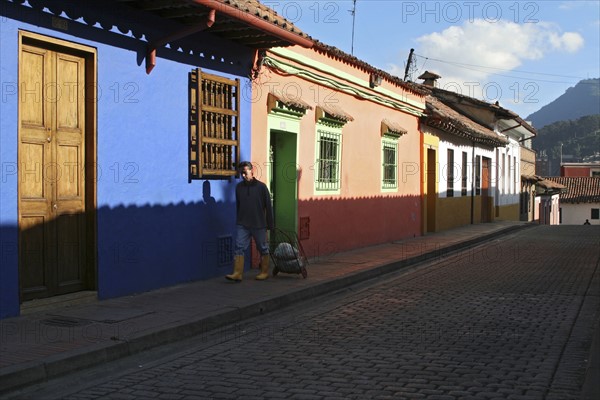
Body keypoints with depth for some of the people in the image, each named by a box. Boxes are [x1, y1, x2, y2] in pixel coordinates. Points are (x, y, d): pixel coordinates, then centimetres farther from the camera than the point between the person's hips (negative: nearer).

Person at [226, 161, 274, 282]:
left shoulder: (261, 187, -5)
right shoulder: (239, 187, 5)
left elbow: (268, 206, -3)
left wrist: (270, 224, -5)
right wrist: (238, 221, 14)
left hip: (259, 225, -3)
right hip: (242, 225, 3)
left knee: (263, 249, 8)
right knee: (239, 248, -7)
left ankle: (264, 272, 20)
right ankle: (237, 273, -10)